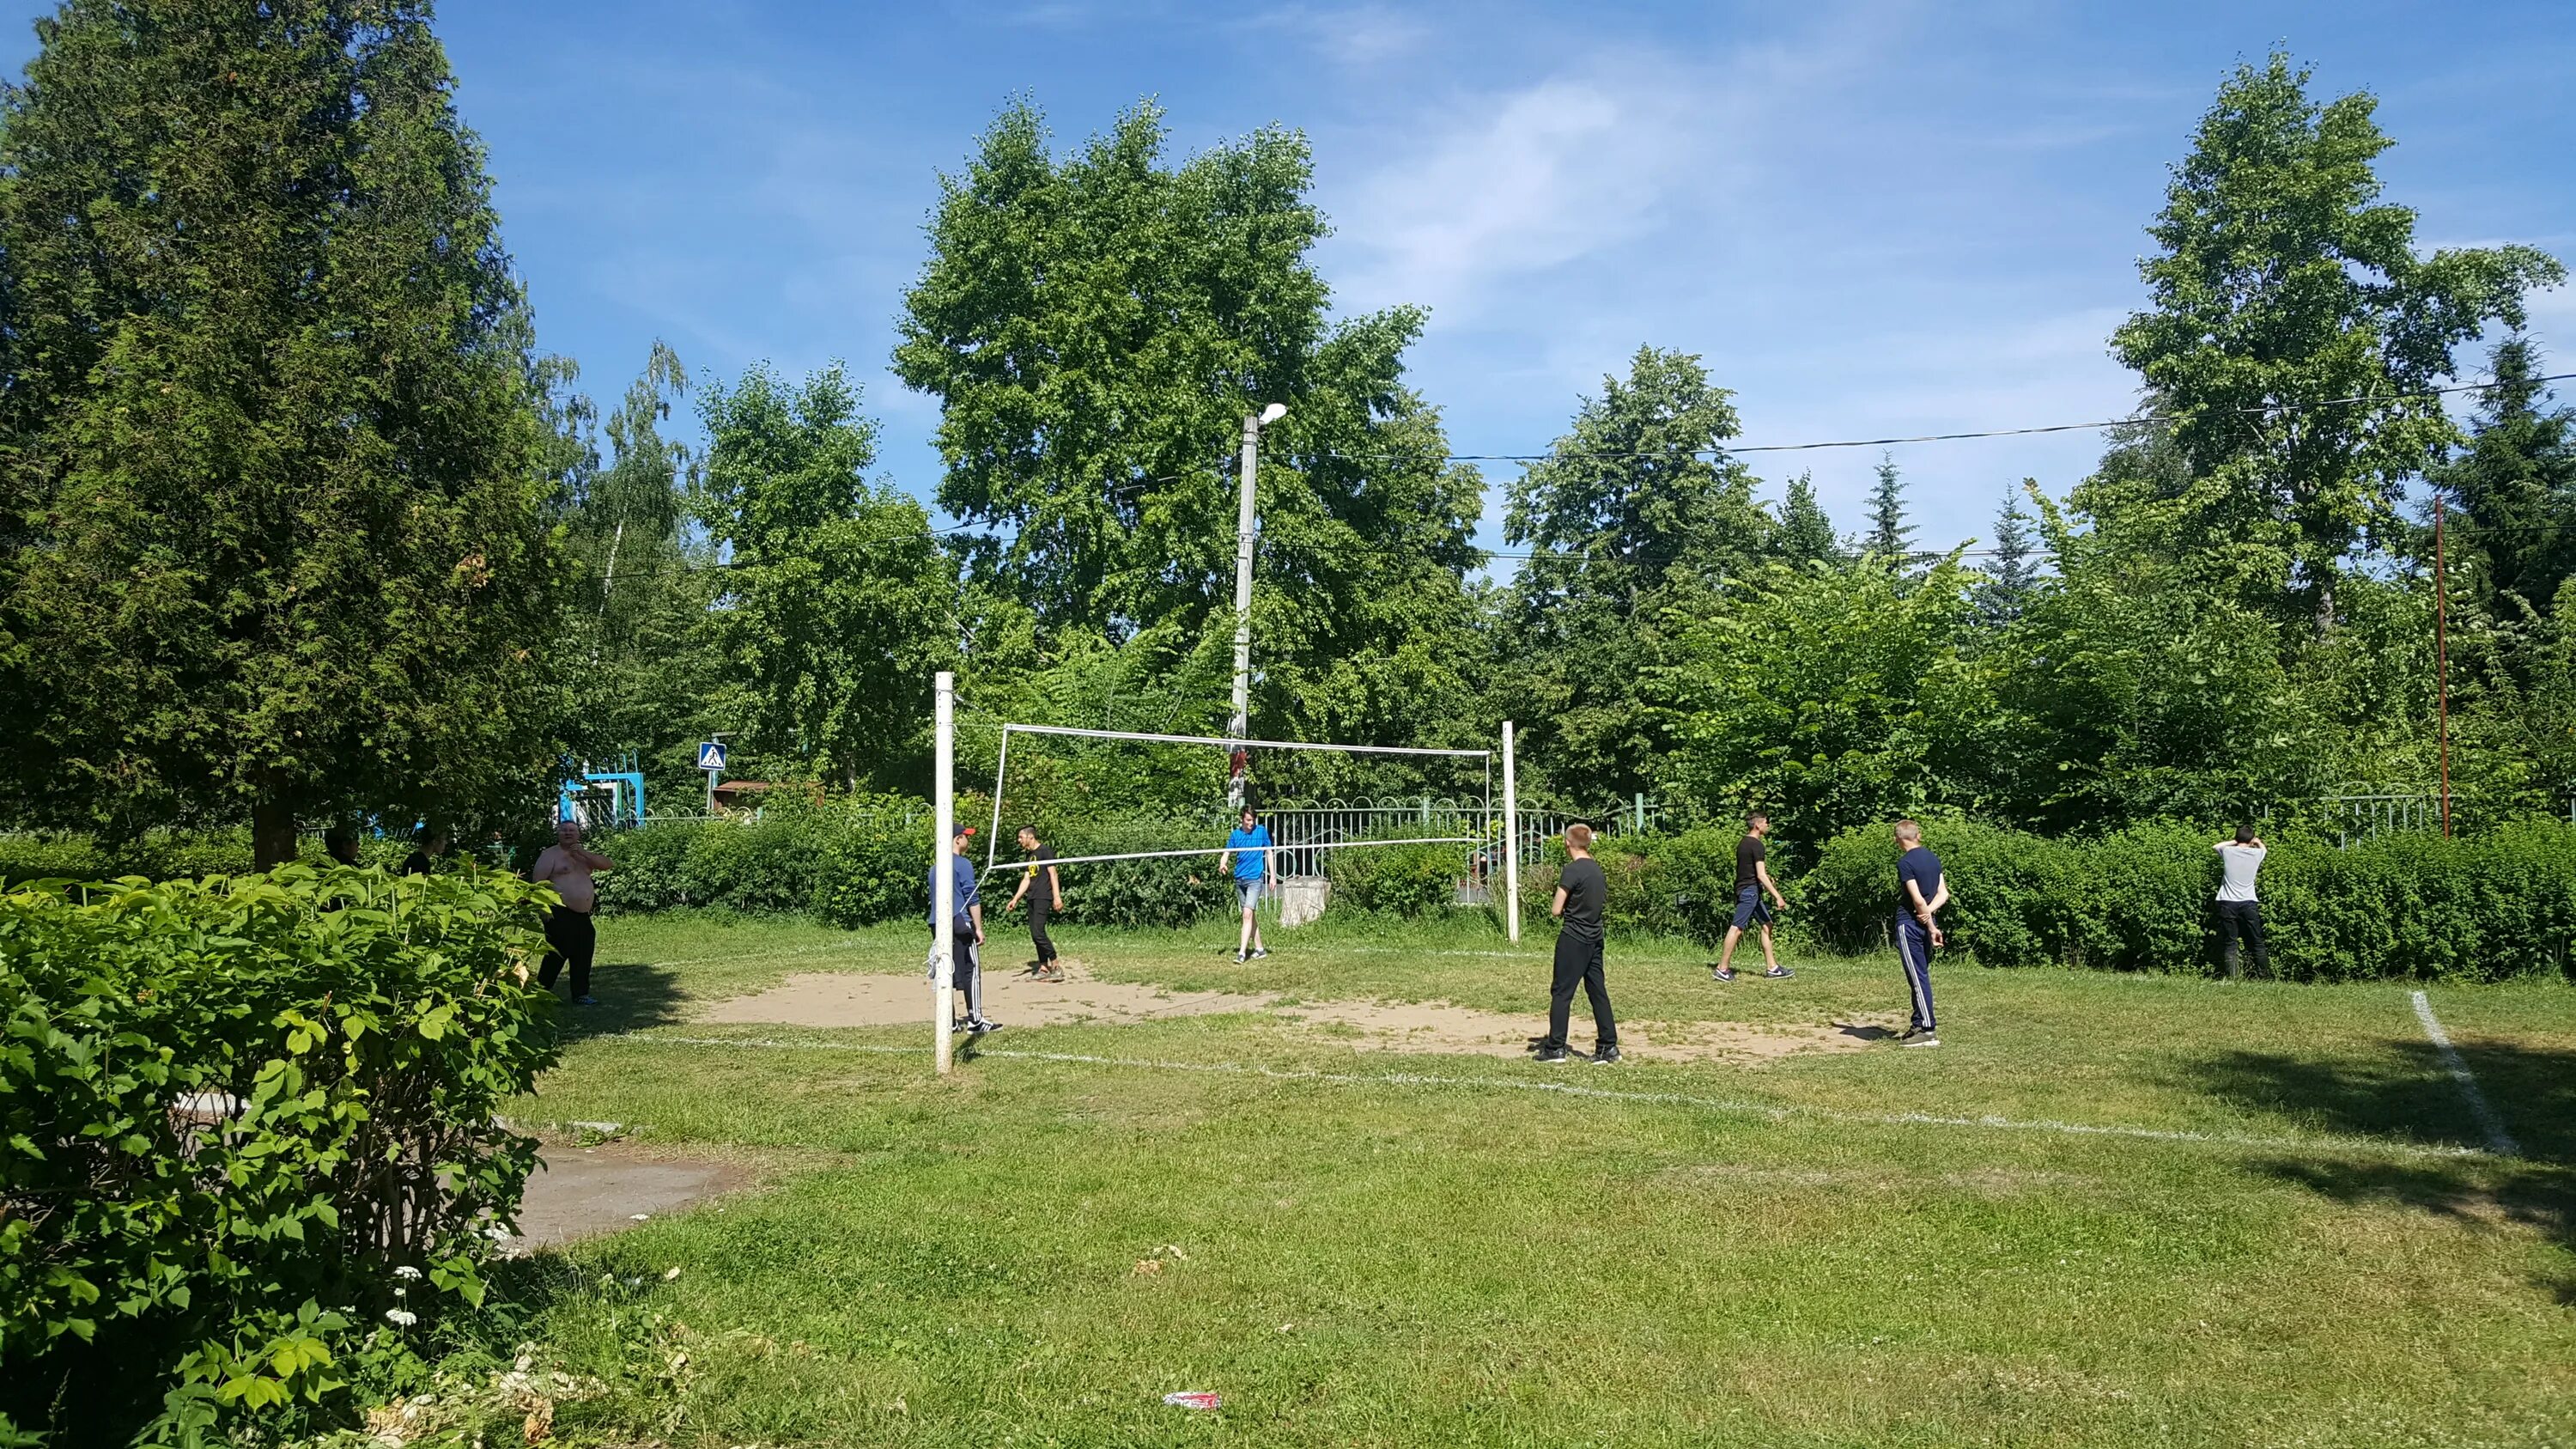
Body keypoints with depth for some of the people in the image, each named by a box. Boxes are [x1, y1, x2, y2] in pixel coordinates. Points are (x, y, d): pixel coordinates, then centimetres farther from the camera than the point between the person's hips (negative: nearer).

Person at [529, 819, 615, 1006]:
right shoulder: (550, 854, -2)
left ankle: (580, 994, 14)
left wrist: (583, 853, -6)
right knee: (557, 955, -9)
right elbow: (538, 882, -10)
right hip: (560, 914, -7)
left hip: (582, 916, 7)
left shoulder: (583, 855, 18)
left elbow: (609, 865, 4)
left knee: (583, 957, 7)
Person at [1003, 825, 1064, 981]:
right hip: (1032, 898, 9)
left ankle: (1056, 967, -11)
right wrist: (1015, 899, 15)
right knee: (1035, 934, 5)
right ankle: (1043, 967, 9)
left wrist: (1057, 897, -17)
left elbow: (1053, 874, -10)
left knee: (1038, 933, -16)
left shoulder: (1045, 850, -5)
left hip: (1043, 898, -9)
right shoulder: (1029, 855, 19)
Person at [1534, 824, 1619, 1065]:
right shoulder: (1598, 869, 8)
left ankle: (1555, 1048, 1)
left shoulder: (1572, 870, -15)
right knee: (1598, 991, 10)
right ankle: (1609, 1047, 10)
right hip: (1595, 938, 7)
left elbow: (1556, 910, -14)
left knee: (1561, 992, -1)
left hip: (1573, 939, -7)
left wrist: (1556, 909, 7)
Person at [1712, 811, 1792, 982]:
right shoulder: (1756, 845, -14)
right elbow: (1761, 875, -19)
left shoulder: (1743, 843, 15)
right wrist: (1777, 897, -19)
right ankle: (1722, 969, -5)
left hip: (1743, 889, 10)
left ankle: (1772, 968, 13)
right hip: (1750, 890, -10)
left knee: (1767, 924, 12)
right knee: (1737, 928, -7)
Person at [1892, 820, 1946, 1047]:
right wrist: (1929, 912, -7)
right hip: (1927, 923, 8)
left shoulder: (1905, 862, -14)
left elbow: (1918, 900, -17)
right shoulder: (1933, 858, 10)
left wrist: (1932, 928, -10)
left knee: (1918, 977, -6)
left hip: (1910, 924, -8)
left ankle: (1928, 1032, -6)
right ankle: (1918, 1023, 22)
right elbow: (1943, 894, 8)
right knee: (1921, 975, 16)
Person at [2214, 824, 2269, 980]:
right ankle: (2267, 977, 12)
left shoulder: (2227, 851, 0)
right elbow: (2263, 848, 29)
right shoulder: (2256, 853, 2)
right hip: (2248, 904, 0)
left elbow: (2215, 846, 26)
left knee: (2230, 944, 2)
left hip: (2228, 904, 0)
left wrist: (2235, 842, 25)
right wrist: (2257, 841, 47)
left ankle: (2233, 978, -5)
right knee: (2257, 943, 9)